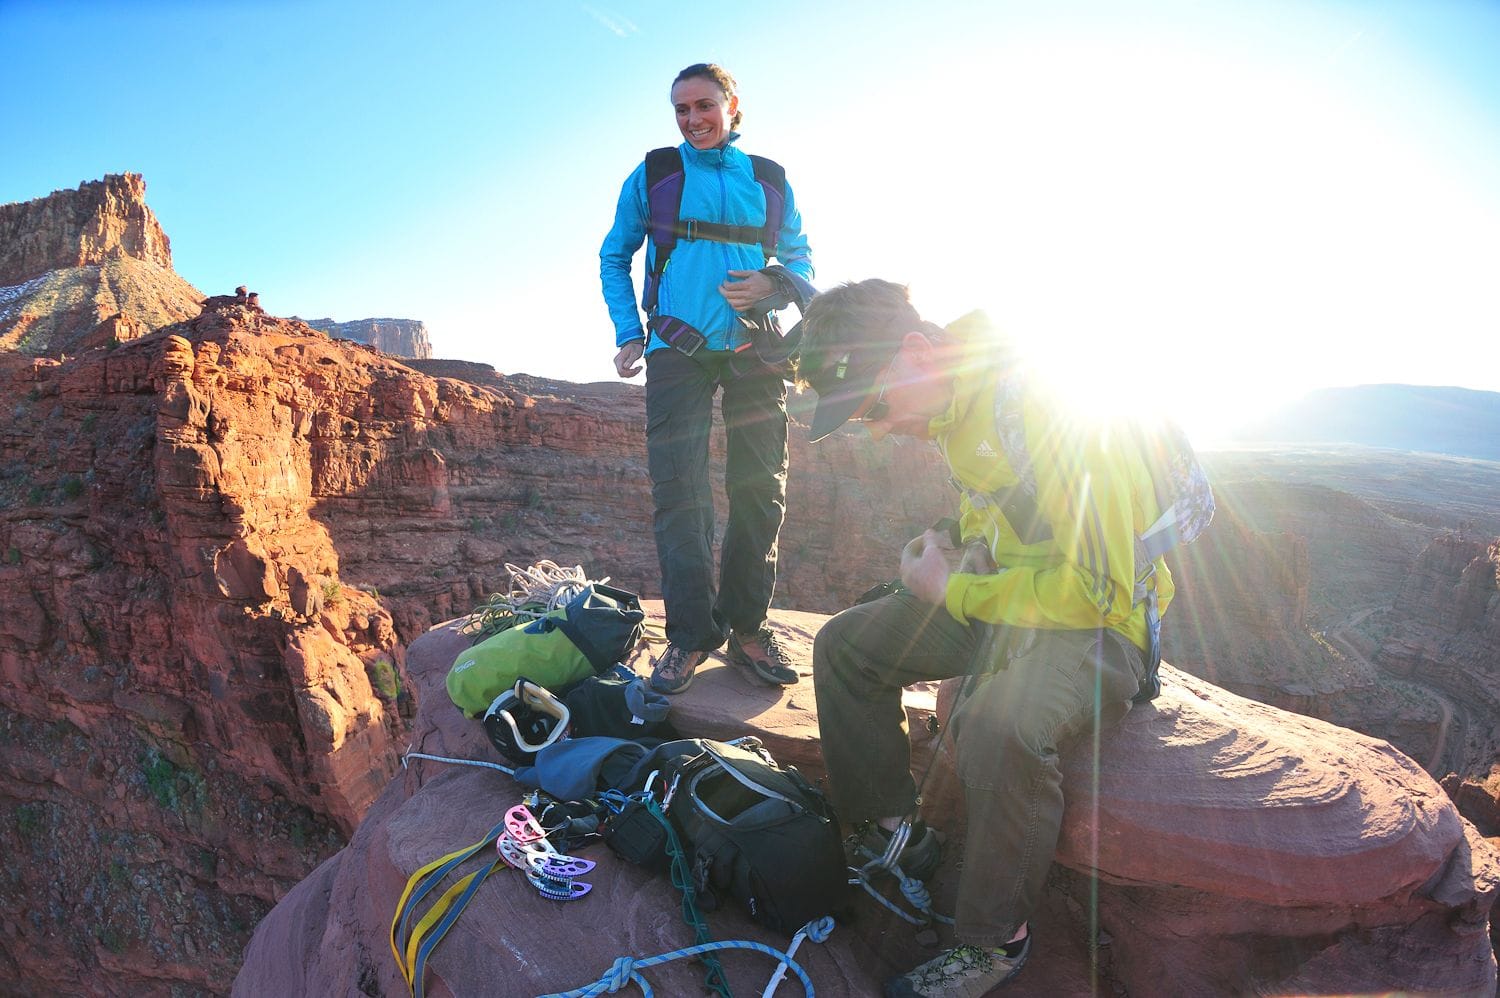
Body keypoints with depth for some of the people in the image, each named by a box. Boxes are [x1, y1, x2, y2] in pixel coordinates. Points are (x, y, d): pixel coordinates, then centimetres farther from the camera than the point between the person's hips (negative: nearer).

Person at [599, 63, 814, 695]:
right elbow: (614, 257, 16)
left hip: (754, 351, 2)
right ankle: (690, 635, 0)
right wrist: (628, 332, 3)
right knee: (679, 493, -8)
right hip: (677, 351, -1)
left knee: (760, 490, 0)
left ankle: (746, 627, 12)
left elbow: (800, 258, 17)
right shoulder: (651, 177, 11)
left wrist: (772, 283, -6)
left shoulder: (769, 181, 14)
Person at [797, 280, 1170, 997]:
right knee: (845, 646, 1)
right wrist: (947, 551, -1)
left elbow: (1102, 582, -29)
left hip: (1099, 619, -8)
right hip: (1003, 592, 9)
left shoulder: (1035, 406, -27)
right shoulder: (959, 401, 1)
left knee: (999, 728, -37)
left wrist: (955, 591, -18)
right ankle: (892, 835, 12)